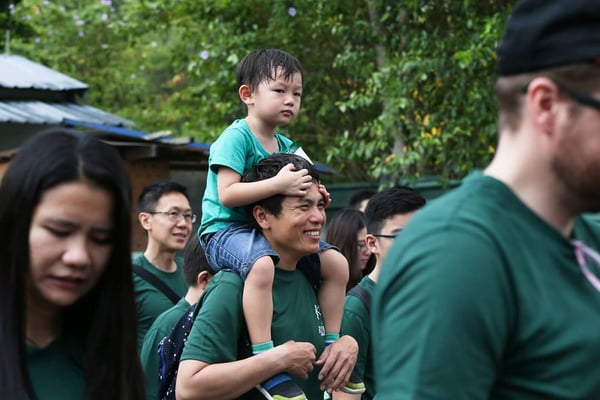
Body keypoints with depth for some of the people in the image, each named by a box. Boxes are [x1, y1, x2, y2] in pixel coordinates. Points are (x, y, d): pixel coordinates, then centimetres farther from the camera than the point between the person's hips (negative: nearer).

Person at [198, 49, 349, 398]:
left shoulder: (286, 146, 12)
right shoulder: (236, 137, -13)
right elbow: (226, 194, -24)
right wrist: (278, 184, -30)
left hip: (270, 229, 9)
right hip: (226, 230, -8)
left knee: (337, 263, 1)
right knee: (262, 264, -41)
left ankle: (330, 346, 13)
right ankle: (265, 358, -40)